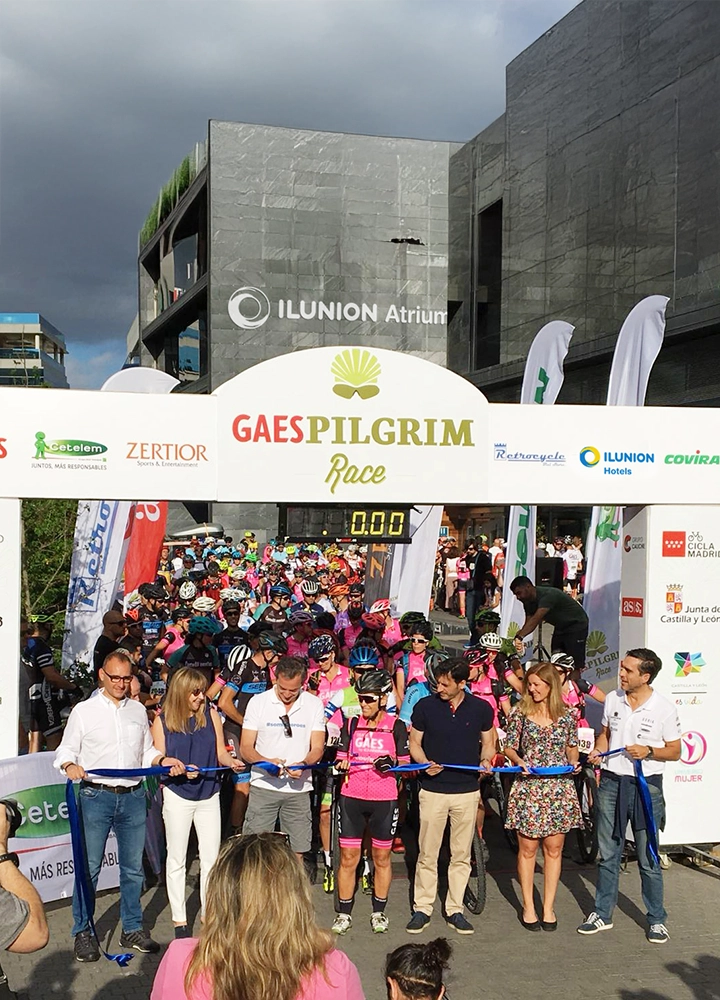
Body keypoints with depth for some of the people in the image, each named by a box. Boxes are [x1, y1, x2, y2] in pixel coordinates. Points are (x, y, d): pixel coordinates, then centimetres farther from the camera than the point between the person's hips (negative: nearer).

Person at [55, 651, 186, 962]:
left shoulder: (138, 711, 13)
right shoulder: (84, 711, 2)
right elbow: (66, 750, 1)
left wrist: (163, 760, 0)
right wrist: (69, 765, -19)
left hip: (133, 796, 3)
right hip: (96, 796, -3)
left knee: (133, 867, 9)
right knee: (89, 866, -1)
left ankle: (132, 929, 22)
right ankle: (83, 932, 14)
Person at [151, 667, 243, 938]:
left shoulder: (210, 714, -1)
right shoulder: (163, 721, -6)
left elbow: (220, 753, 0)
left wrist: (231, 761, -21)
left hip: (209, 795, 2)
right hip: (177, 796, -2)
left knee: (211, 857, 7)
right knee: (176, 859, 9)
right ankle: (179, 921, 20)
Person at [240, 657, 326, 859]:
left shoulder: (314, 704, 2)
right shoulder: (258, 702, -1)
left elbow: (318, 748, 1)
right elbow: (245, 748, -2)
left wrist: (303, 764, -21)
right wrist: (267, 762, -23)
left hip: (298, 789, 1)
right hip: (263, 787, -1)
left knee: (297, 851, 6)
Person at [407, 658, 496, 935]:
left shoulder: (481, 709, 1)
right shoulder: (425, 706, -2)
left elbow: (488, 742, 12)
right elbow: (414, 742, 5)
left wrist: (485, 760, -9)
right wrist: (425, 763, -15)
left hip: (468, 790, 1)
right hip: (432, 790, -1)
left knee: (461, 855, 8)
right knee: (427, 854, 3)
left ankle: (455, 909, 20)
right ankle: (422, 909, 15)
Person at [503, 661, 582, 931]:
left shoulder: (567, 715, 3)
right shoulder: (520, 712, -1)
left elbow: (572, 747, 14)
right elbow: (509, 747, 4)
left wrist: (574, 762, -5)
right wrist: (519, 761, -15)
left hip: (559, 787, 1)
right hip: (528, 787, -1)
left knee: (554, 848, 7)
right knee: (527, 848, 5)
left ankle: (548, 907, 18)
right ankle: (528, 906, 18)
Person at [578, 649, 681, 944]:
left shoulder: (664, 708, -9)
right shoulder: (613, 699, 3)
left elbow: (674, 751, -2)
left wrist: (648, 751, -19)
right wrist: (597, 751, -2)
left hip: (647, 786, -4)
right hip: (611, 783, 4)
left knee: (649, 859, 4)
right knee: (607, 854, 12)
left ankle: (656, 919, 19)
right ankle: (602, 914, 24)